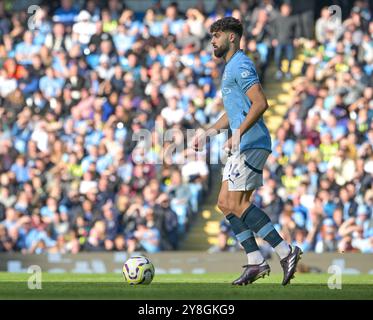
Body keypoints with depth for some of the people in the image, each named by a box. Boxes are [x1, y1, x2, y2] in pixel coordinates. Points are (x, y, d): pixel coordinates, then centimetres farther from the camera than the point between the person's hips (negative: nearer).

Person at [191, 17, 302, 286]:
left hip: (251, 144, -11)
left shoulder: (240, 65, -11)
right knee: (226, 203, 7)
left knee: (236, 204, -13)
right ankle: (255, 261, 6)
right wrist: (208, 133, 28)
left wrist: (238, 133, -28)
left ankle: (286, 251, -13)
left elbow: (260, 103, -22)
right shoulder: (231, 67, 22)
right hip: (244, 146, 11)